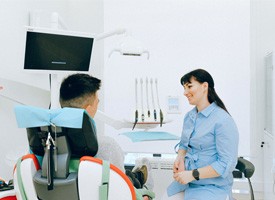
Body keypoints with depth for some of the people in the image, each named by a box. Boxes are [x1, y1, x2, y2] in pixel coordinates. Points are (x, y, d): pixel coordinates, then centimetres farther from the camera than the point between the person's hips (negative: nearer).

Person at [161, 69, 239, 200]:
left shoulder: (223, 120, -17)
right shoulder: (189, 116, 6)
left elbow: (227, 164, -19)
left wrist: (193, 174, -21)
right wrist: (180, 158, -3)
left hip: (213, 187, -7)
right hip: (187, 181, 7)